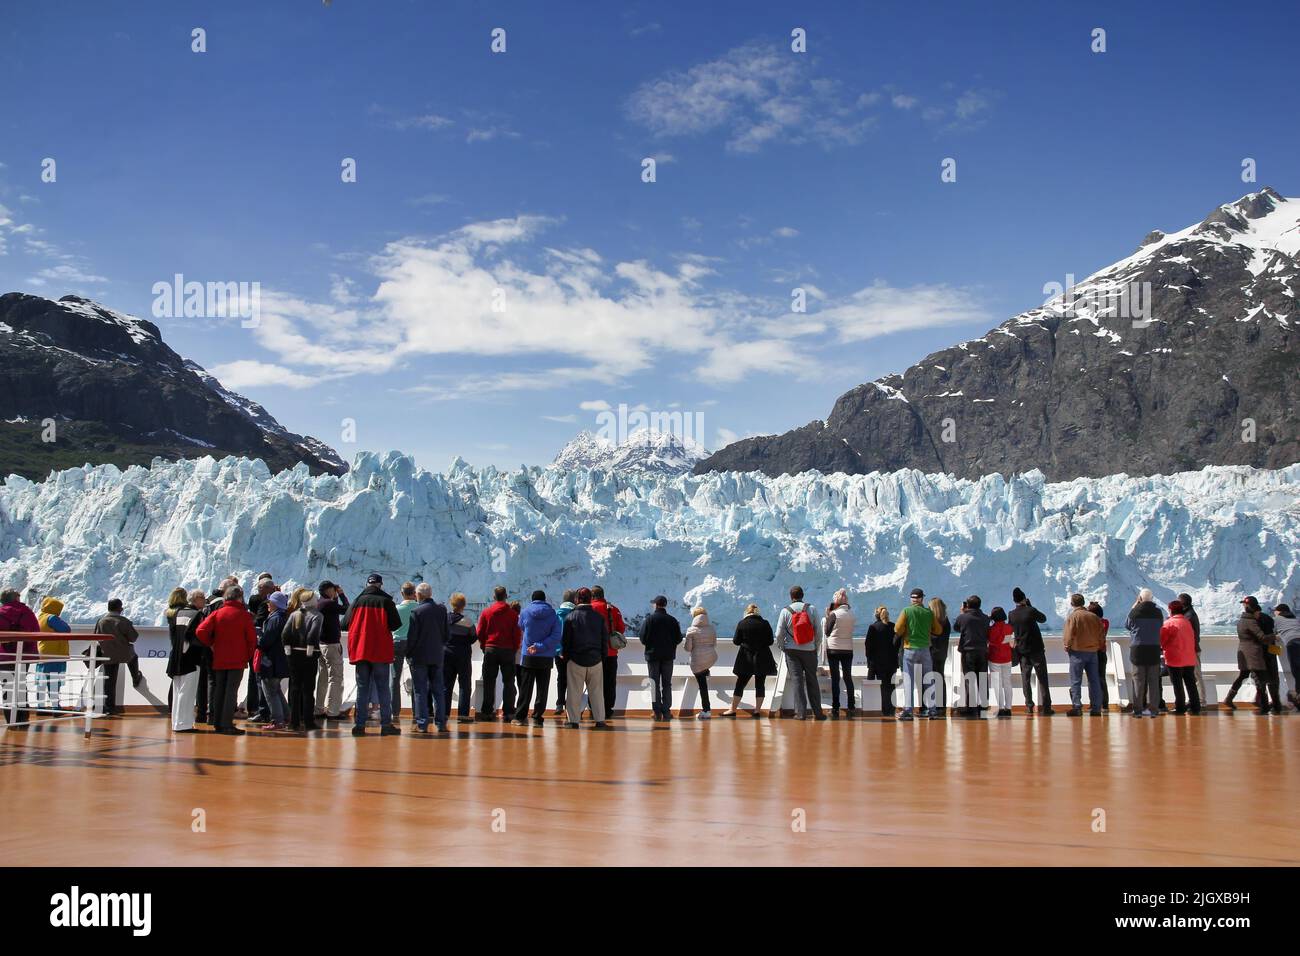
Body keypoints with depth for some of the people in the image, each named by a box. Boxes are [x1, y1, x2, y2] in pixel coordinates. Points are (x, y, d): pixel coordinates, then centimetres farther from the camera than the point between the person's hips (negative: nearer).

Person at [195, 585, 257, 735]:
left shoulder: (217, 613, 1)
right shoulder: (244, 615, -6)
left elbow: (200, 631, -8)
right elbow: (252, 638, -7)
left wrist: (211, 644, 7)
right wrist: (248, 654, 8)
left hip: (219, 659, 3)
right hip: (238, 660, -3)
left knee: (219, 690, 12)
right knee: (231, 691, -2)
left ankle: (217, 723, 17)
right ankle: (227, 724, -6)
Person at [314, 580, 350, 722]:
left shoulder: (317, 603, 10)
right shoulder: (329, 603, -17)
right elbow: (346, 609, -8)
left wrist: (336, 597, 14)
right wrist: (341, 594, 1)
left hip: (320, 644, 9)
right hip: (331, 644, -9)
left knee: (322, 677, 15)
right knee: (336, 677, -4)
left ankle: (319, 709, 18)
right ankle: (332, 711, -5)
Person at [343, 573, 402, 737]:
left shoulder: (357, 601, 4)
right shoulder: (386, 601, -3)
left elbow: (345, 624, 2)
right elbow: (396, 624, -7)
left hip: (360, 650, 2)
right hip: (381, 651, -2)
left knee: (362, 688, 8)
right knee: (383, 688, 3)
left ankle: (359, 724, 4)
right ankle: (386, 725, 0)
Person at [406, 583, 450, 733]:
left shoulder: (416, 611, -11)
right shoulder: (442, 609, 3)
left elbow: (412, 636, -11)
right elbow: (446, 633, 7)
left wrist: (408, 654, 0)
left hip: (419, 656, -4)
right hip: (437, 655, 4)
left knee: (420, 691, 1)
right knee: (438, 690, 9)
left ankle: (422, 724, -1)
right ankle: (441, 724, 9)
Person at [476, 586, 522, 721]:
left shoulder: (486, 612, 1)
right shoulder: (512, 613, -2)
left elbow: (480, 632, 1)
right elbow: (518, 634, -3)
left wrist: (484, 647, 14)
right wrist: (515, 649, 10)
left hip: (490, 649, 1)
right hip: (508, 650, -1)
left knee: (489, 682, 7)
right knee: (508, 682, 4)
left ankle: (487, 711, 6)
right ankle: (507, 712, -1)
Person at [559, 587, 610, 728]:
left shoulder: (571, 617, -4)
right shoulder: (599, 617, 2)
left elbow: (564, 640, -2)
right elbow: (605, 640, 5)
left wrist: (565, 656, 10)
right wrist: (603, 657, 13)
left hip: (576, 660, -2)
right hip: (596, 660, 2)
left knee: (575, 691, 4)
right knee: (596, 691, 6)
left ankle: (573, 720, 4)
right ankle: (600, 720, 5)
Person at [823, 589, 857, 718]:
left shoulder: (834, 614, -11)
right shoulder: (852, 614, 3)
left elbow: (827, 632, -5)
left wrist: (827, 616, 3)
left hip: (833, 649, -4)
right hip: (848, 649, 4)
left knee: (835, 678, 0)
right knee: (848, 677, 11)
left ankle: (835, 709, -2)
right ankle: (851, 708, 10)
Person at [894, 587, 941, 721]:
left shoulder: (906, 611, -6)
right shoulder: (929, 612, 1)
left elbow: (897, 629, -8)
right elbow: (938, 630, 7)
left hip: (910, 649, -2)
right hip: (925, 649, 2)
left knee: (908, 680, 2)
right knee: (928, 681, 9)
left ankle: (907, 710, -2)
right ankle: (932, 710, 9)